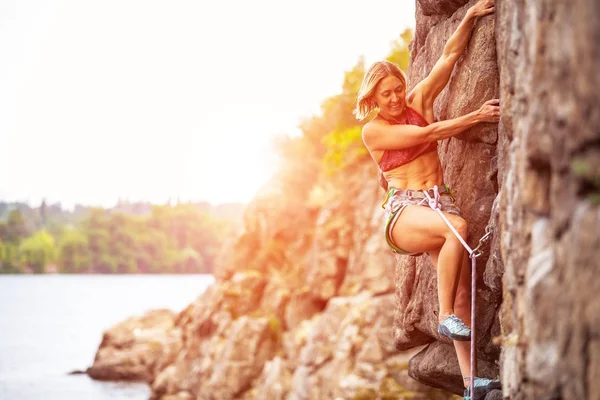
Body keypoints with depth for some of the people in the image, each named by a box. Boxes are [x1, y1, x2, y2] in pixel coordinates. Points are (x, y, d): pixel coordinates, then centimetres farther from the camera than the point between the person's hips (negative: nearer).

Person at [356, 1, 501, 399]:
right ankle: (446, 317, -25)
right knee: (458, 227, -37)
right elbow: (426, 134, -11)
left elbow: (450, 55, 9)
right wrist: (476, 117, -14)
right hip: (404, 210, -5)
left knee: (464, 290, -11)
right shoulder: (373, 131, -1)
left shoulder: (418, 101, 12)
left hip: (440, 200, 5)